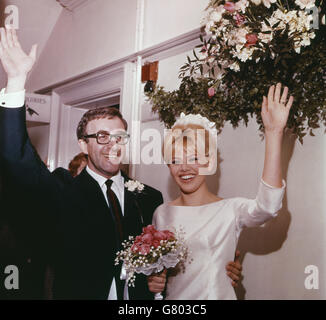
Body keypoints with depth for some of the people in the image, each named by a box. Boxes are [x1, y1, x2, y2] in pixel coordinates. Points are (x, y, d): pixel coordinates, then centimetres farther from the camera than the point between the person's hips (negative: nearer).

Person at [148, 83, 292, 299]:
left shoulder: (231, 210, -15)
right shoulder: (162, 214, -3)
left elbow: (267, 207, -37)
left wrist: (274, 133, -41)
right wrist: (153, 280, -13)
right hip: (171, 296, 3)